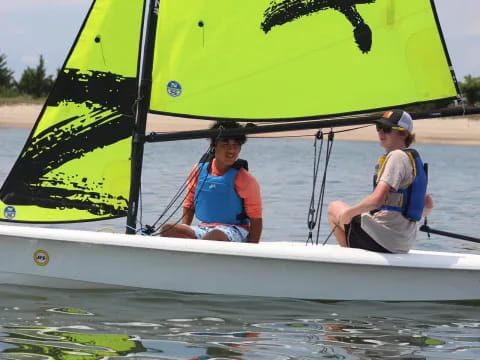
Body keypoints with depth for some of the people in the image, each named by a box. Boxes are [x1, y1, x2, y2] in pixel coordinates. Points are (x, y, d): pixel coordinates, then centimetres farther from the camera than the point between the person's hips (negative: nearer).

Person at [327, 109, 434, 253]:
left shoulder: (396, 156, -15)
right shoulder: (414, 158, 14)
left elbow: (377, 199, -26)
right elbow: (429, 205, 20)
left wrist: (349, 212, -12)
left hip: (382, 240, -9)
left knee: (334, 207, 13)